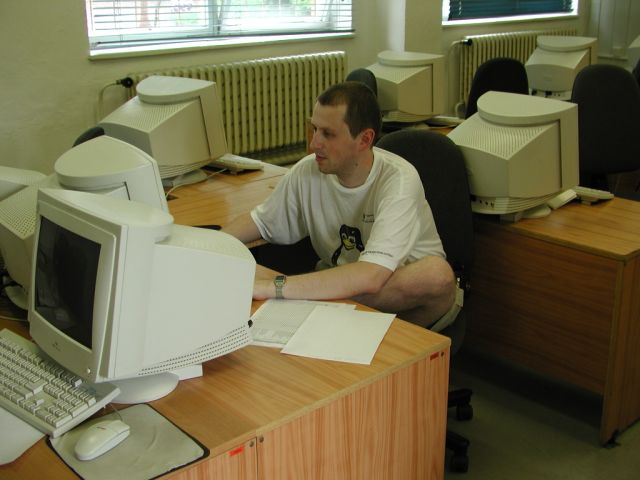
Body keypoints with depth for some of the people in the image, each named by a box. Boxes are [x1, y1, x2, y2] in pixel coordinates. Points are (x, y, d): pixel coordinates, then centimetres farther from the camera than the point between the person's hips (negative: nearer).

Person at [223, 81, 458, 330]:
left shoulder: (398, 179, -25)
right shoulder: (307, 171, -9)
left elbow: (371, 278, -39)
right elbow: (260, 221, 9)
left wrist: (274, 287, -41)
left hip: (404, 295, -3)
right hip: (339, 287, 3)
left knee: (438, 273, -39)